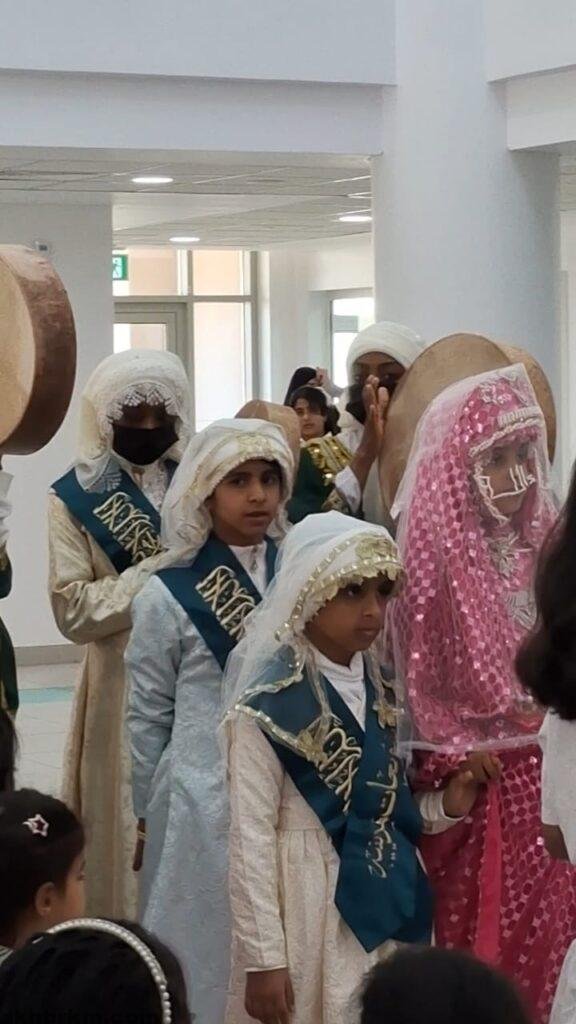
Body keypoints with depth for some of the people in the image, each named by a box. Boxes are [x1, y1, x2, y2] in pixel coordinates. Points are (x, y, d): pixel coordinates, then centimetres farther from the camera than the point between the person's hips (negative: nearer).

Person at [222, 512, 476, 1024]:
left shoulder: (381, 690, 6)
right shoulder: (269, 705, -15)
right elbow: (252, 838, -16)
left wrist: (445, 806, -2)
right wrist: (264, 958, -17)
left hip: (389, 902, 6)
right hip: (314, 908, -6)